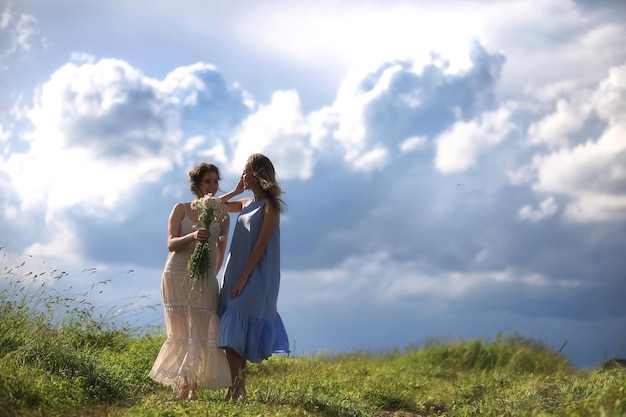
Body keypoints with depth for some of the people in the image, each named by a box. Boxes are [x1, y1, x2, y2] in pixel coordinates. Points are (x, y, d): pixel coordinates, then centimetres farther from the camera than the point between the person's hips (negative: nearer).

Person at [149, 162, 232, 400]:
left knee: (203, 331, -7)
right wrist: (193, 236, -21)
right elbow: (171, 244, -5)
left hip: (205, 281, 1)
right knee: (183, 331, 0)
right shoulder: (181, 209, 4)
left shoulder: (222, 215, 8)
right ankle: (182, 386, 6)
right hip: (177, 276, -1)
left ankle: (192, 386, -1)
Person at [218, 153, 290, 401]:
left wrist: (243, 278, -19)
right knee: (233, 334, 5)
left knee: (234, 334, -14)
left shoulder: (270, 206, -7)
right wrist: (235, 191, 13)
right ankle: (238, 389, 10)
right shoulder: (247, 204, 14)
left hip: (255, 277, -8)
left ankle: (236, 391, -13)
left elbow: (261, 244, -14)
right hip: (237, 274, 8)